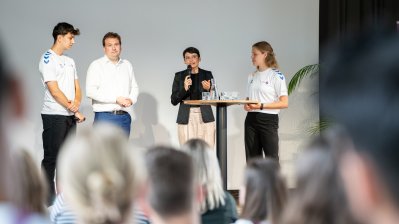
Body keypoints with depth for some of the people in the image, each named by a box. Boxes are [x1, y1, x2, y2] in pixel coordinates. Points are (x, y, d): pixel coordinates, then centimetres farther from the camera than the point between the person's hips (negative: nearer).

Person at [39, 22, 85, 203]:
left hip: (70, 116, 8)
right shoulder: (47, 59, -8)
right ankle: (49, 197, 0)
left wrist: (76, 103, -8)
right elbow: (54, 90, -15)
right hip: (54, 115, -8)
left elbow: (77, 87, 14)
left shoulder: (69, 61, 17)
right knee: (52, 157, -4)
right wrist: (73, 109, -14)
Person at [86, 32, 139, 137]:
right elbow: (91, 91, -10)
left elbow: (134, 87, 17)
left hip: (124, 117, 5)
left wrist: (131, 99, -7)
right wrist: (116, 99, -15)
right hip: (104, 116, -5)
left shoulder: (127, 65, 17)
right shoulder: (96, 65, 0)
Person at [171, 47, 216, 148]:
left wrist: (208, 89, -10)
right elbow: (174, 101, 3)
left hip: (205, 118, 0)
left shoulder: (207, 75, 8)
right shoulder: (179, 76, 7)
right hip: (186, 118, 0)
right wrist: (184, 88, -12)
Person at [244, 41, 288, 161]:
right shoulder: (252, 76, 14)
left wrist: (261, 106, -19)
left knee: (271, 159, -4)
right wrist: (246, 105, -3)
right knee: (252, 159, 7)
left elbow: (284, 103, -11)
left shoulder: (276, 75, -5)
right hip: (251, 119, 6)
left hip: (268, 119, -6)